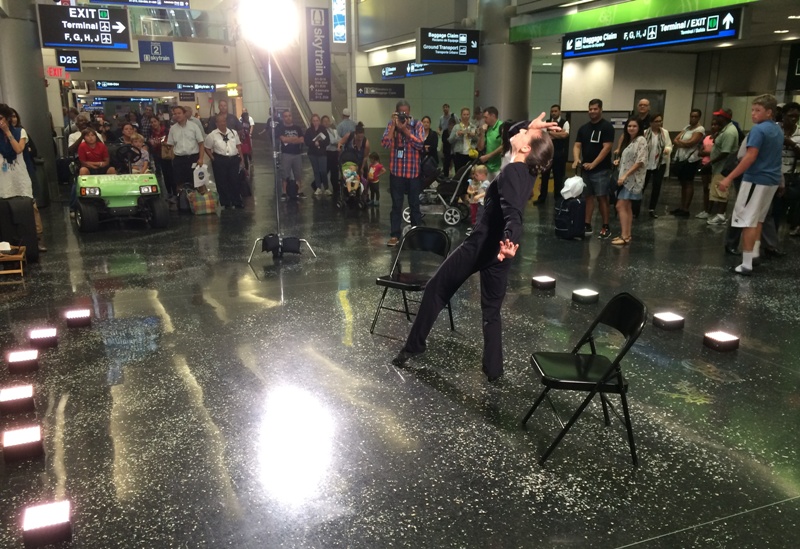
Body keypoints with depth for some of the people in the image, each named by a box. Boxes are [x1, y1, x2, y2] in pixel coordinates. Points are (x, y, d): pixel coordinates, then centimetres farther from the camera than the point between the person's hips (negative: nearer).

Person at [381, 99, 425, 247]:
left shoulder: (417, 125, 1)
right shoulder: (391, 124, 3)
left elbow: (420, 144, -14)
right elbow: (385, 144, -10)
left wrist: (405, 130, -18)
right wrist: (393, 125, -13)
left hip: (413, 171, 0)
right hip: (396, 171, 0)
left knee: (414, 204, 9)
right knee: (396, 205, 4)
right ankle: (394, 235, 10)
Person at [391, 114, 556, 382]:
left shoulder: (511, 171, -17)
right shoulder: (529, 172, 4)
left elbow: (513, 211, -33)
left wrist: (511, 240, -49)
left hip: (480, 244, -7)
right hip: (499, 248, 7)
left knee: (435, 290, 9)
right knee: (492, 310, 15)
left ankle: (412, 348, 15)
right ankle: (494, 369, 14)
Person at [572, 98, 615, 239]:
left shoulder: (607, 127, -6)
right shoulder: (583, 128, 11)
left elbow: (606, 148, -14)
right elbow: (577, 146, 6)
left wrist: (593, 164, -21)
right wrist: (576, 159, -14)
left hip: (601, 170, -6)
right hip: (586, 169, 6)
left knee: (601, 197, -5)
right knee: (588, 196, 8)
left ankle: (606, 227, 2)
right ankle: (587, 226, 13)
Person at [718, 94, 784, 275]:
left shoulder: (759, 129, -15)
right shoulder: (778, 130, 14)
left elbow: (750, 157, -23)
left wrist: (729, 178, -24)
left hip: (756, 179, -9)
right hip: (772, 179, 9)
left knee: (748, 221, -5)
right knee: (757, 219, 22)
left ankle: (746, 264, -6)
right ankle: (754, 253, 28)